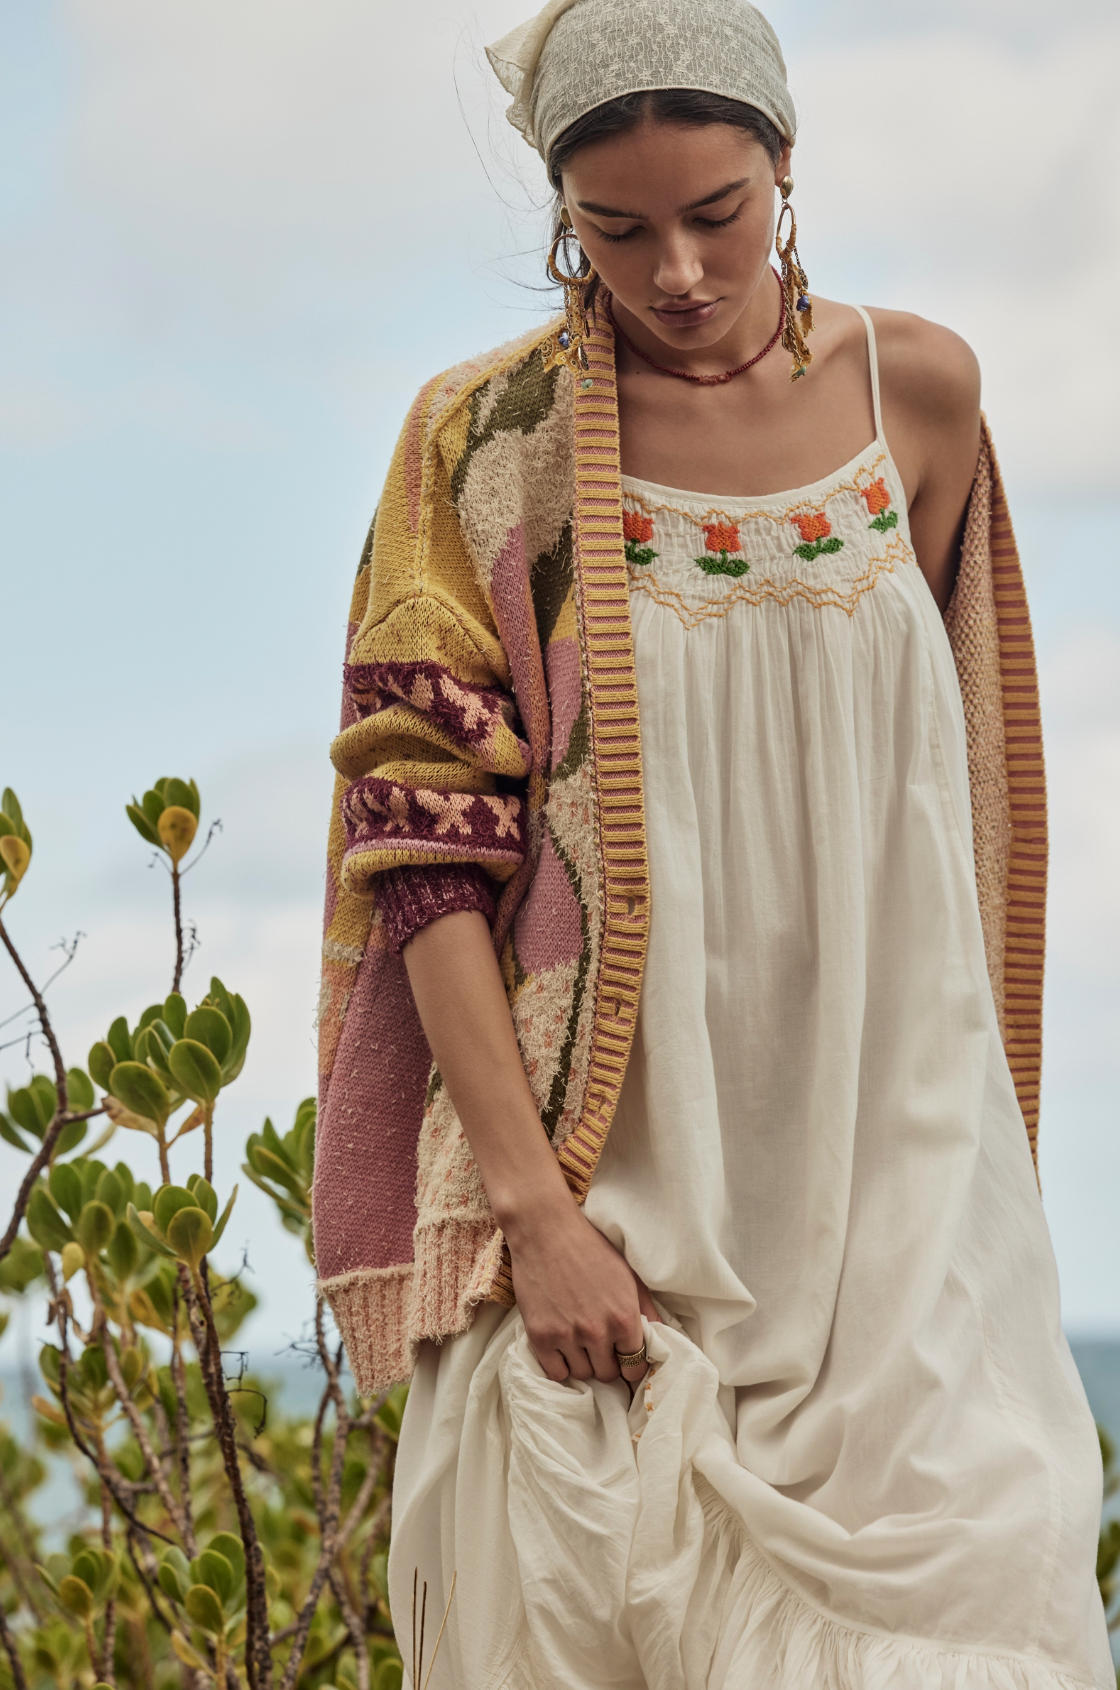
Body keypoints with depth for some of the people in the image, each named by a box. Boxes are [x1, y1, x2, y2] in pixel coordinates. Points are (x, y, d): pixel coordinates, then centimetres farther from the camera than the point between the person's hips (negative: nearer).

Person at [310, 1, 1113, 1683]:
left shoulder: (917, 389, 3)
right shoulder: (494, 441, -5)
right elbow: (424, 840, -7)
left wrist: (978, 1093, 11)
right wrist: (529, 1201, -13)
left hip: (890, 1150, 2)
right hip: (611, 1160, -2)